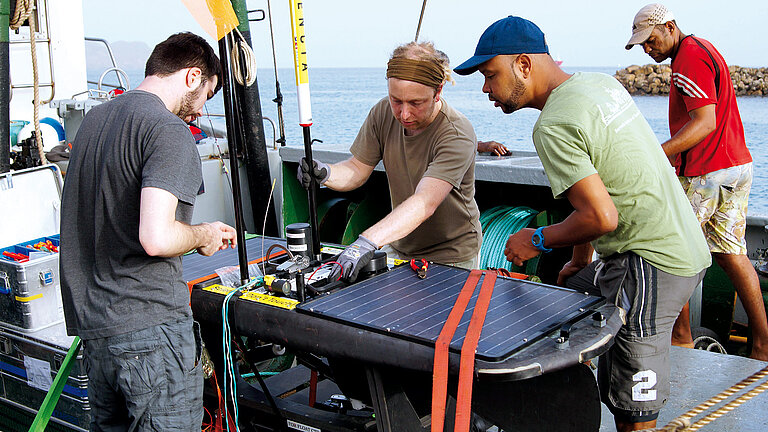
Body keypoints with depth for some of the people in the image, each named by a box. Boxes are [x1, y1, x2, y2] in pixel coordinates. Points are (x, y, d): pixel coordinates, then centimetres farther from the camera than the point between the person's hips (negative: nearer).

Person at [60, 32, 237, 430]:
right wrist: (203, 236, -4)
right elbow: (156, 239, -26)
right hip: (150, 326, -9)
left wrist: (203, 232, 23)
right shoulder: (169, 130, -15)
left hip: (91, 323, 9)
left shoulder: (94, 118, 14)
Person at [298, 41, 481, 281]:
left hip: (452, 257, -4)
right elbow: (357, 170, 2)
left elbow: (425, 203, -37)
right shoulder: (383, 113, -7)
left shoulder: (457, 134, -25)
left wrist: (368, 241, -50)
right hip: (398, 249, 4)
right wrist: (325, 174, -21)